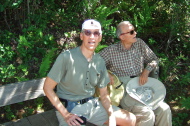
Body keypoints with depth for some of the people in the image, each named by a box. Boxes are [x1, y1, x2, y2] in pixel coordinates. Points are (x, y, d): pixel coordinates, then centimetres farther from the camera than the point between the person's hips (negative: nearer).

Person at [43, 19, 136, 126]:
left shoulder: (100, 62, 2)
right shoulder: (67, 57, -16)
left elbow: (104, 95, 8)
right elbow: (48, 88, -13)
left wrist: (111, 115, -10)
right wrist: (66, 115, -17)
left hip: (92, 104, 6)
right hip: (68, 107, -5)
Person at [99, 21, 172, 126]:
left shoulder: (139, 43, 8)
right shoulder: (111, 50, -3)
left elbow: (154, 59, 15)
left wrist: (146, 71, -3)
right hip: (123, 90, -4)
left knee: (164, 110, -18)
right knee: (147, 114, -26)